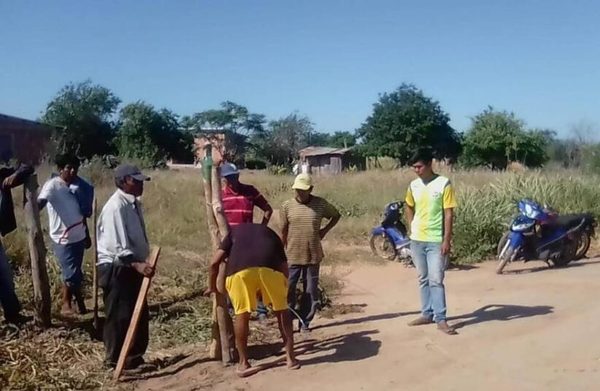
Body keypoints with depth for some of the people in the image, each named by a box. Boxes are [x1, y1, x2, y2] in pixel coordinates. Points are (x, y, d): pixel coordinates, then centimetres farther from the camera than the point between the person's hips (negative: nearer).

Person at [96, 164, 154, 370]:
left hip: (131, 266, 10)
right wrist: (137, 264, -36)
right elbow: (118, 245, -27)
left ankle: (134, 355, 27)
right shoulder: (116, 206, -20)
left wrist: (141, 263, 17)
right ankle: (115, 358, 15)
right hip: (116, 267, -10)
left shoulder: (133, 204, 10)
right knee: (119, 314, 1)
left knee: (139, 313, 14)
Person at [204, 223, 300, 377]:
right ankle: (290, 358, 25)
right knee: (282, 310, 21)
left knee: (242, 315, 18)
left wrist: (212, 286, 41)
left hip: (239, 269, 0)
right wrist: (282, 292, 47)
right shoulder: (271, 234, 39)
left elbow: (214, 262, 26)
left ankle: (243, 363, 26)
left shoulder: (235, 231, 37)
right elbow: (284, 266, 32)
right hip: (270, 267, 1)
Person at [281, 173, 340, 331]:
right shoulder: (287, 206, -5)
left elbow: (336, 215, 14)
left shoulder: (320, 204, -4)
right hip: (292, 256, -1)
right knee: (288, 291, 1)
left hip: (313, 256, 1)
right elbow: (283, 232, 1)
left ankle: (305, 321, 21)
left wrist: (324, 230, 1)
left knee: (311, 292, 8)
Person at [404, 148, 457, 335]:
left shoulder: (444, 183, -10)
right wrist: (412, 227, 10)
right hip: (417, 240, 5)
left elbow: (448, 214, -10)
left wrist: (446, 240, -14)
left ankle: (441, 319, 1)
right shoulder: (414, 185, 5)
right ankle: (427, 314, 23)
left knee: (436, 280, -6)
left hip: (436, 241, -5)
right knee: (423, 279, 13)